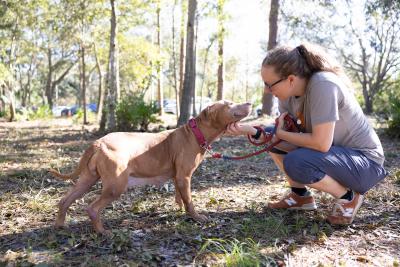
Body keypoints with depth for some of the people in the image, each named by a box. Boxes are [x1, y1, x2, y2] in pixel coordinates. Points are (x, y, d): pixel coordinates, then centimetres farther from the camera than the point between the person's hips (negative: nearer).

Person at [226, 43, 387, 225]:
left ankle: (347, 197, -4)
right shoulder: (288, 94, -6)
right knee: (274, 142, 4)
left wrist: (281, 133, -18)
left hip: (364, 160, -8)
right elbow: (287, 140, -5)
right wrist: (251, 131, -17)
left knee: (294, 163, -30)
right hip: (334, 151, 8)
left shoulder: (323, 85, -30)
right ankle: (300, 196, 14)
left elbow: (321, 143, -32)